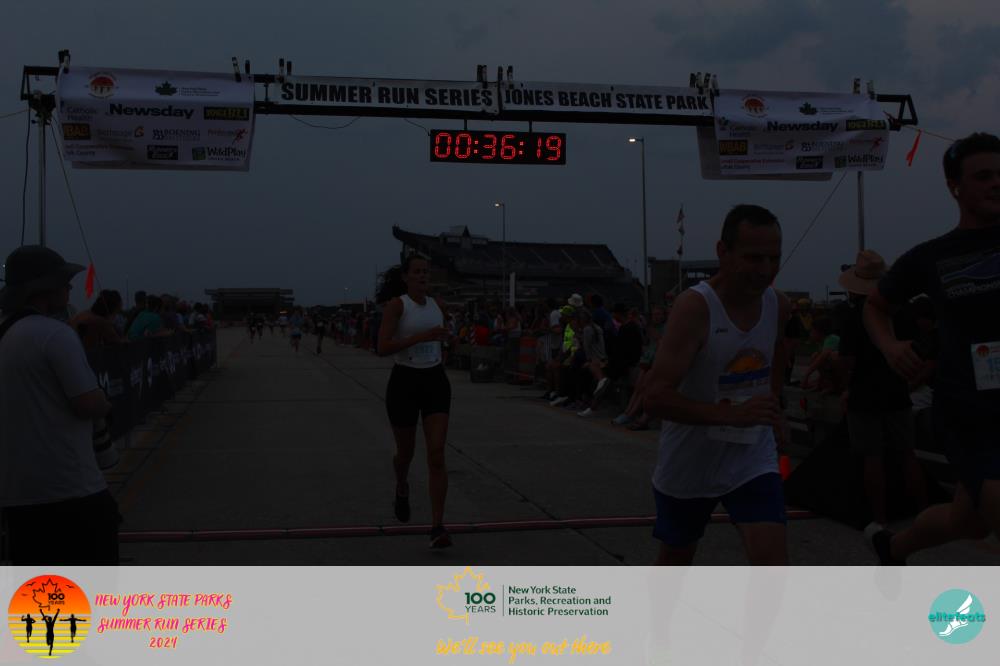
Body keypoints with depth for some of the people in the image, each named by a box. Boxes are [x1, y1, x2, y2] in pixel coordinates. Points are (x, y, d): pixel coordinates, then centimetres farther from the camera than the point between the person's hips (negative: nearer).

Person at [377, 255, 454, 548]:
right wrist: (421, 337, -27)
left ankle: (438, 526, -9)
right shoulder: (396, 305, -10)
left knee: (437, 454, -9)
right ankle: (401, 490, 49)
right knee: (406, 452, 14)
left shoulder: (437, 305, 6)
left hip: (435, 381, 3)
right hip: (405, 382, -3)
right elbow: (382, 348, -21)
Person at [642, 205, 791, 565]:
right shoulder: (694, 306, -24)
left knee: (773, 565, -12)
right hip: (688, 462, -3)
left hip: (753, 460, 3)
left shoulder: (779, 305, -6)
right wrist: (732, 415, -41)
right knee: (675, 558, 19)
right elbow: (655, 397, -33)